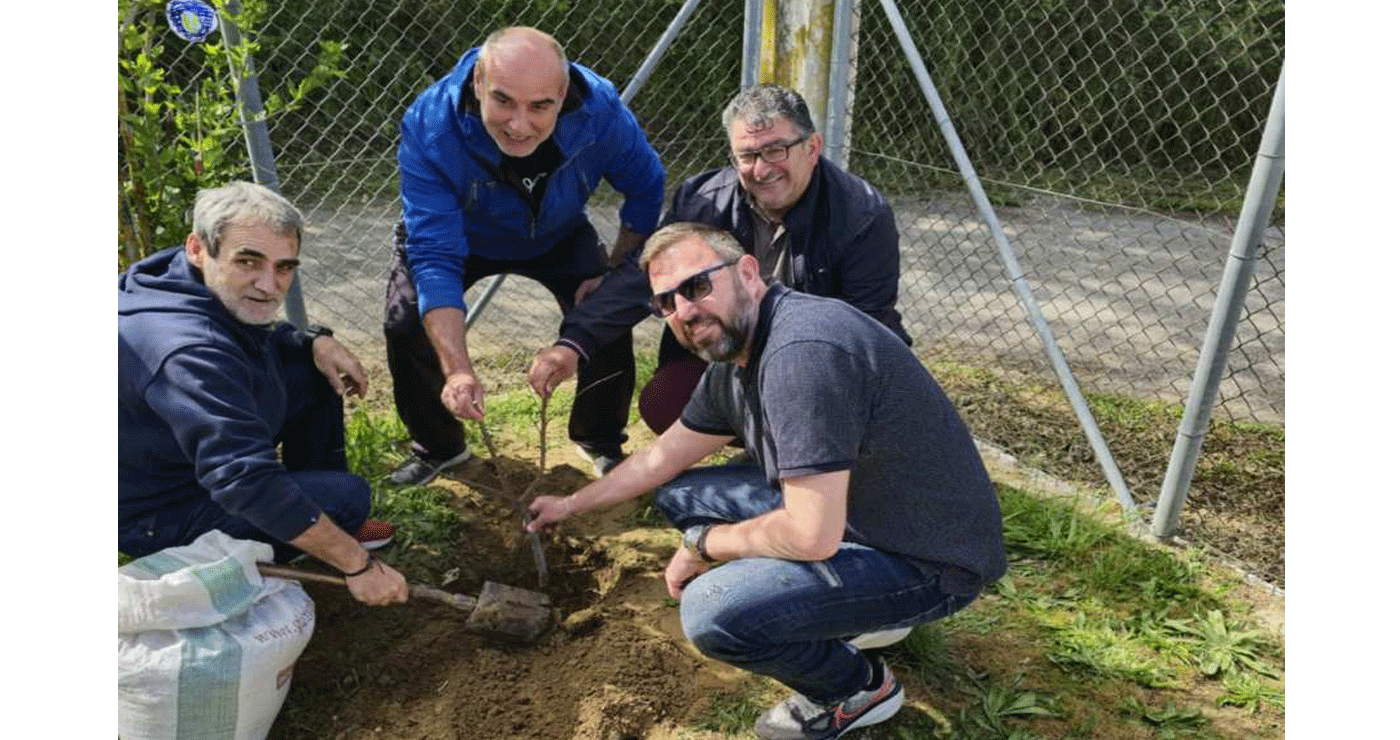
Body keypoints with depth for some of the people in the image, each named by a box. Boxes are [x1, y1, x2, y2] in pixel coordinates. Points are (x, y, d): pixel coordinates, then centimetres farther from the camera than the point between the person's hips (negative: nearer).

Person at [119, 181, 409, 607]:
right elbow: (249, 485, -41)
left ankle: (321, 524, 13)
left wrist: (315, 341, -7)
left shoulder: (186, 274, -9)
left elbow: (261, 336, 14)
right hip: (151, 518, -9)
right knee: (346, 496, -22)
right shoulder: (190, 352, -37)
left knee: (315, 368, 5)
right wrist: (358, 565, -37)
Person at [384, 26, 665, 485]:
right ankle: (437, 447, 12)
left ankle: (600, 440, 15)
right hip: (462, 239, -1)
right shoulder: (427, 128, -39)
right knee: (406, 321, -17)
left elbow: (645, 189, -14)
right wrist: (458, 371, -50)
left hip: (559, 238, 1)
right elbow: (435, 258, -41)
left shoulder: (600, 109, -34)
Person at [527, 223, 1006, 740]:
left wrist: (702, 544, -13)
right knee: (679, 494, 13)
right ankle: (856, 613, 16)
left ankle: (858, 688, 5)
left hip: (928, 557, -10)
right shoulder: (734, 359, 2)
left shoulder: (802, 350, -29)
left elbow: (812, 537, -31)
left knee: (712, 612, -26)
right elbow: (662, 458, 18)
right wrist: (570, 505, 26)